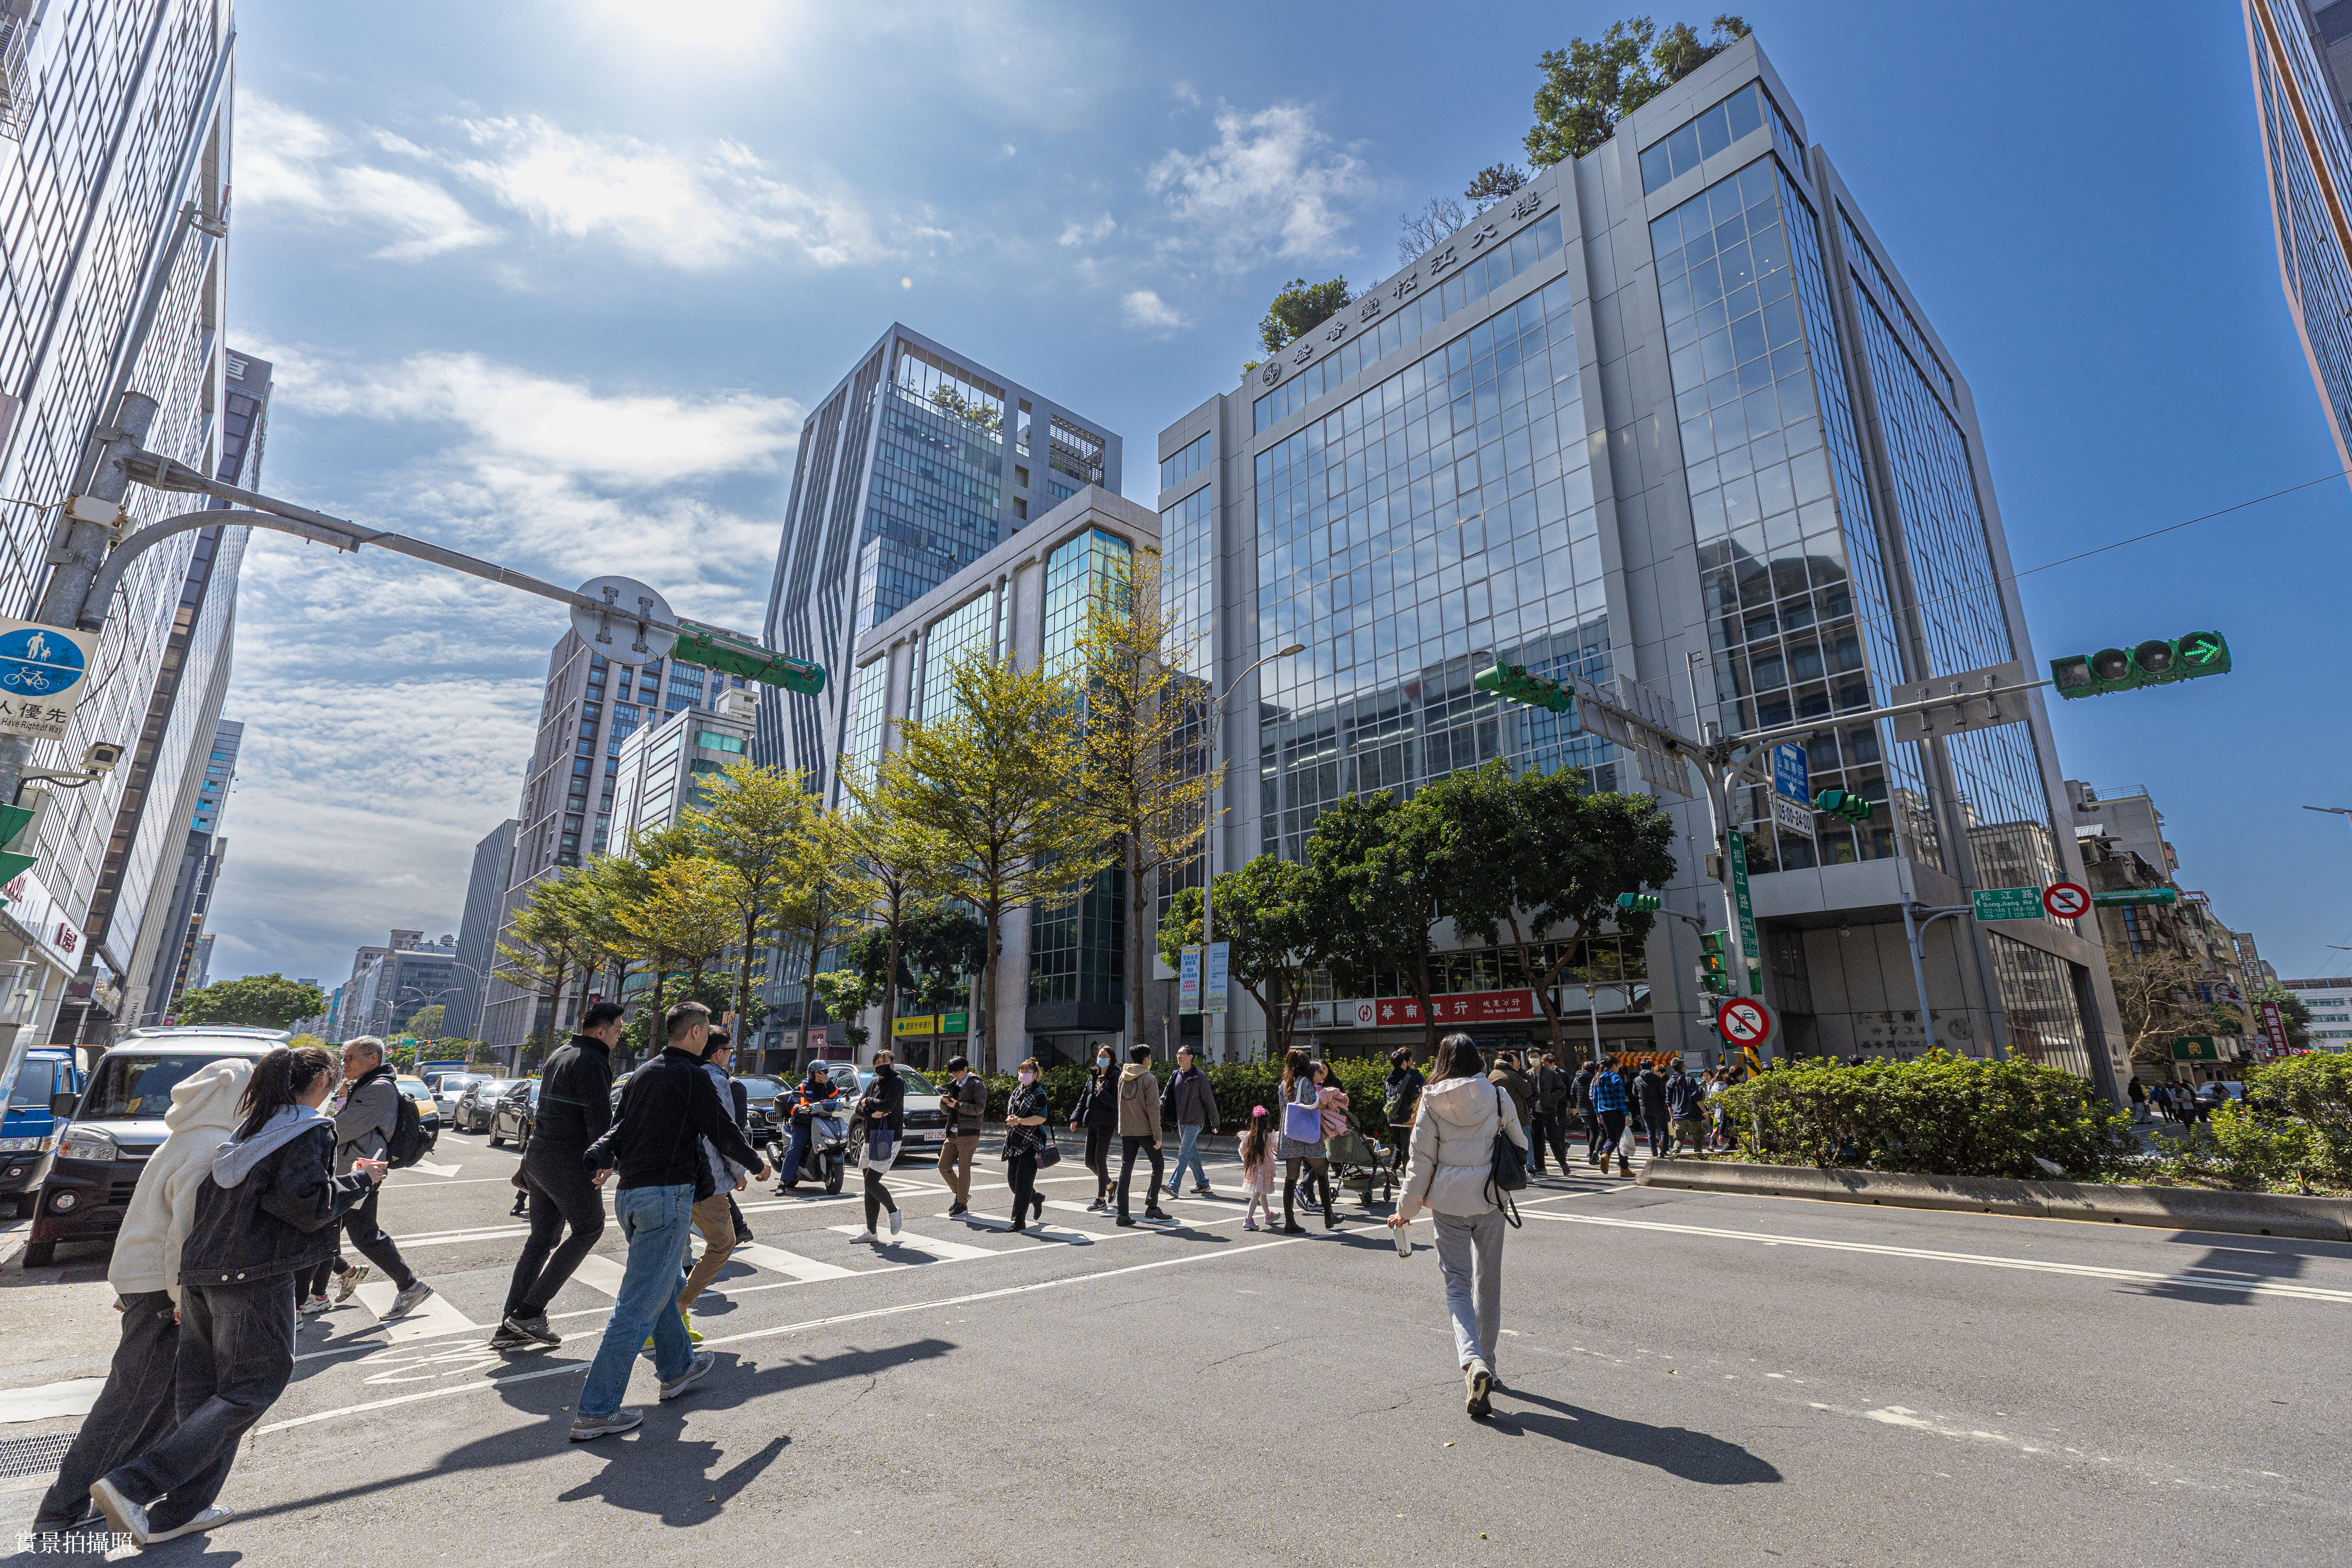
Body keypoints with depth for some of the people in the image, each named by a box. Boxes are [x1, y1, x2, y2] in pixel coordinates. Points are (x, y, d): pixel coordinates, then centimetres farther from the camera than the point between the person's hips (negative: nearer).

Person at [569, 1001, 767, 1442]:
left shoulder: (641, 1075, 14)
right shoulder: (693, 1078, -11)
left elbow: (620, 1128, 15)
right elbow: (724, 1133, -7)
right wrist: (757, 1165, 8)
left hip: (630, 1193, 9)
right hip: (667, 1195, -9)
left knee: (664, 1285, 24)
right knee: (639, 1306, -3)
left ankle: (677, 1368, 39)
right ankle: (595, 1413, 1)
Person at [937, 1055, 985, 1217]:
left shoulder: (977, 1086, -7)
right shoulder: (954, 1085, 14)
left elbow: (979, 1108, -17)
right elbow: (946, 1110, 18)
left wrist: (958, 1105, -22)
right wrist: (945, 1102, -5)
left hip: (968, 1134, -7)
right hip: (953, 1133, 7)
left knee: (964, 1168, -3)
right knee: (944, 1166, 5)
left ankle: (962, 1203, 8)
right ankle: (960, 1194, 23)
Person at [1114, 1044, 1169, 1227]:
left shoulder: (1122, 1076, 9)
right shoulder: (1149, 1079, -11)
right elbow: (1153, 1109, -15)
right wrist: (1158, 1136, -12)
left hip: (1126, 1130, 5)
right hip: (1145, 1130, -5)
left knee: (1126, 1169, 6)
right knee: (1158, 1164, 11)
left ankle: (1123, 1213, 3)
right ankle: (1152, 1208, 7)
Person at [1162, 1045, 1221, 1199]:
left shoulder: (1199, 1077, -9)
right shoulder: (1175, 1076, 9)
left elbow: (1209, 1100, -5)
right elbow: (1166, 1096, 12)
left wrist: (1215, 1122, -2)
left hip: (1194, 1121, -7)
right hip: (1181, 1121, 7)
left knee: (1184, 1153, -13)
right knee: (1192, 1154, 14)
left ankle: (1174, 1186, -16)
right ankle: (1202, 1183, 26)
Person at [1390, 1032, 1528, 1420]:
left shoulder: (1432, 1101, -7)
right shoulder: (1498, 1097, -4)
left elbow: (1421, 1159, -5)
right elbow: (1520, 1146, 7)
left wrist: (1406, 1207, 5)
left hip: (1447, 1201, -1)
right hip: (1489, 1199, 2)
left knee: (1457, 1283, 4)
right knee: (1488, 1284, 17)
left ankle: (1473, 1363, -17)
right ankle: (1485, 1364, 28)